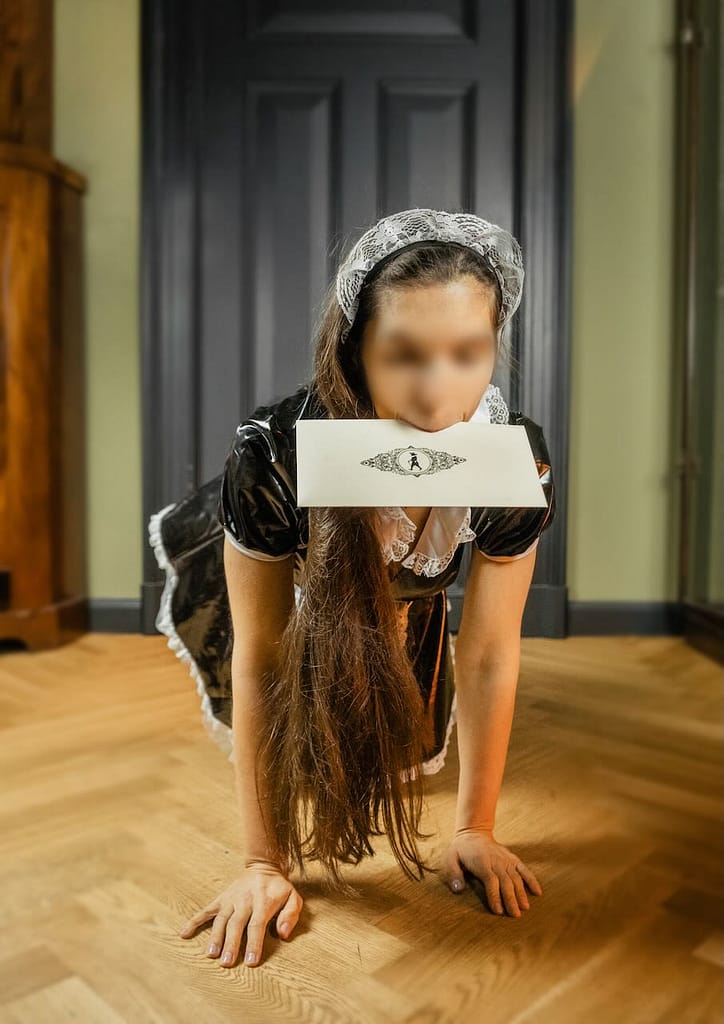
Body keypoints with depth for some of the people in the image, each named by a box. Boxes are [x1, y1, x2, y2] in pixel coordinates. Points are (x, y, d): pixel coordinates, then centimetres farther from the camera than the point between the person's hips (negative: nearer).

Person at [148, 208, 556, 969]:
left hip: (404, 593, 2)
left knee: (406, 741, 19)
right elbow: (260, 656, -32)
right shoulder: (272, 453, -43)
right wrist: (264, 862, -24)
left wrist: (475, 829, -14)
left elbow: (490, 652, -25)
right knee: (270, 721, 23)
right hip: (289, 574, -1)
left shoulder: (518, 459, -37)